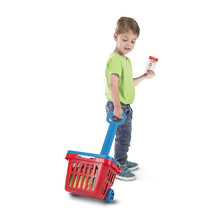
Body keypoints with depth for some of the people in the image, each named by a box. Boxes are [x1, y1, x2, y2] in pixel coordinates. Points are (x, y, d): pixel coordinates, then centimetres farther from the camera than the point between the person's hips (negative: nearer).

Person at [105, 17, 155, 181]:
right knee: (123, 137, -4)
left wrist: (144, 77, 14)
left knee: (125, 137, 21)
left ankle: (123, 162, 37)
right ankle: (118, 168, 9)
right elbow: (113, 83, -30)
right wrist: (117, 107, -38)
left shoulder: (126, 60, 14)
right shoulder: (115, 59, -19)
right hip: (117, 107, -10)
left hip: (125, 106, 10)